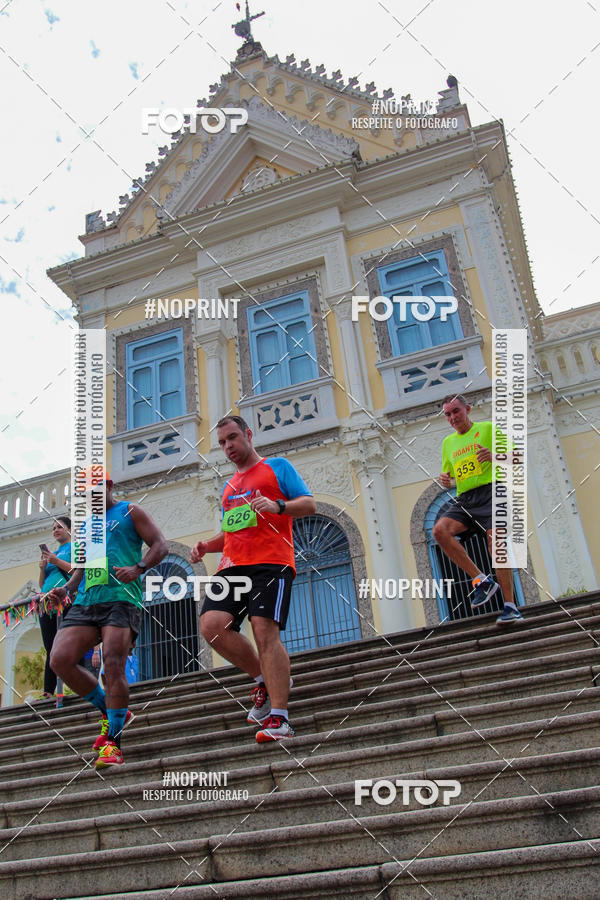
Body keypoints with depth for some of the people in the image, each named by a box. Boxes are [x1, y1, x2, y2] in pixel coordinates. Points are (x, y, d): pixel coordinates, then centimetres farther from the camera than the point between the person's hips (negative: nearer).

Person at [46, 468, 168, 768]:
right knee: (60, 660, -11)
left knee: (113, 664, -18)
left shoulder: (129, 512, 10)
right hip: (85, 602, 6)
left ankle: (113, 742, -8)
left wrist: (138, 569, -17)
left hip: (120, 599, -6)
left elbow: (159, 545, 1)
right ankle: (112, 712, 8)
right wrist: (66, 588, 12)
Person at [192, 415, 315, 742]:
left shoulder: (277, 466, 12)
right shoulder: (229, 486, 29)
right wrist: (206, 546, 15)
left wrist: (277, 506, -17)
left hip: (270, 562, -6)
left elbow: (309, 504, 2)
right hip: (232, 566, 6)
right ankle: (265, 680, 6)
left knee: (265, 631, -19)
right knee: (212, 625, -15)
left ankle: (279, 718, -14)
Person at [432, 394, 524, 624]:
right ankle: (481, 580, -13)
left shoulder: (488, 429, 8)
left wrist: (495, 456, -18)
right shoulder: (448, 442, 23)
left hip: (490, 491, -5)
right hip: (464, 499, 5)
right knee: (440, 530, -19)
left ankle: (511, 606, -18)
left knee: (495, 540, -22)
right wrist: (446, 480, 4)